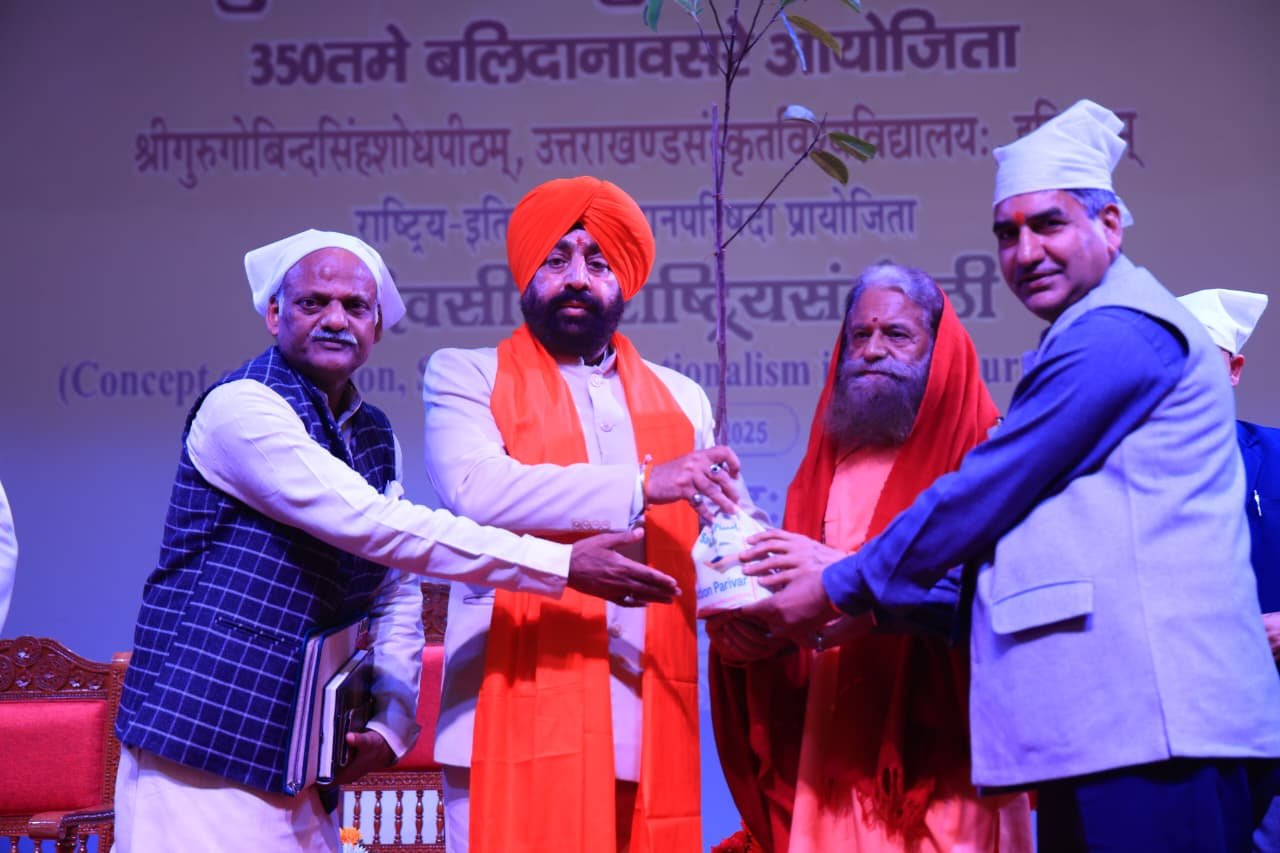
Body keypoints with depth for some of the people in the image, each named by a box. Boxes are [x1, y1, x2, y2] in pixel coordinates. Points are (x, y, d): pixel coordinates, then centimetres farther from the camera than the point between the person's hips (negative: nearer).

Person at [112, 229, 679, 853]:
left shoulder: (376, 438, 13)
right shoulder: (241, 407, -12)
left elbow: (397, 593, 16)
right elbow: (373, 526, -22)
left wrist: (391, 721, 1)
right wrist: (562, 565, -23)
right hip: (202, 750, -7)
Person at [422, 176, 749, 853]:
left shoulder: (681, 400, 19)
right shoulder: (467, 375, 7)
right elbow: (474, 490, -13)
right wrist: (640, 485, -16)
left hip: (647, 724, 3)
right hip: (519, 714, -3)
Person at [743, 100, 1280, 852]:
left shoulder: (1118, 335, -9)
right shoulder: (1093, 343, 24)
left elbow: (985, 493, -11)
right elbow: (1012, 511, 22)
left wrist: (838, 590, 0)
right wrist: (847, 573, 16)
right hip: (1103, 728, 10)